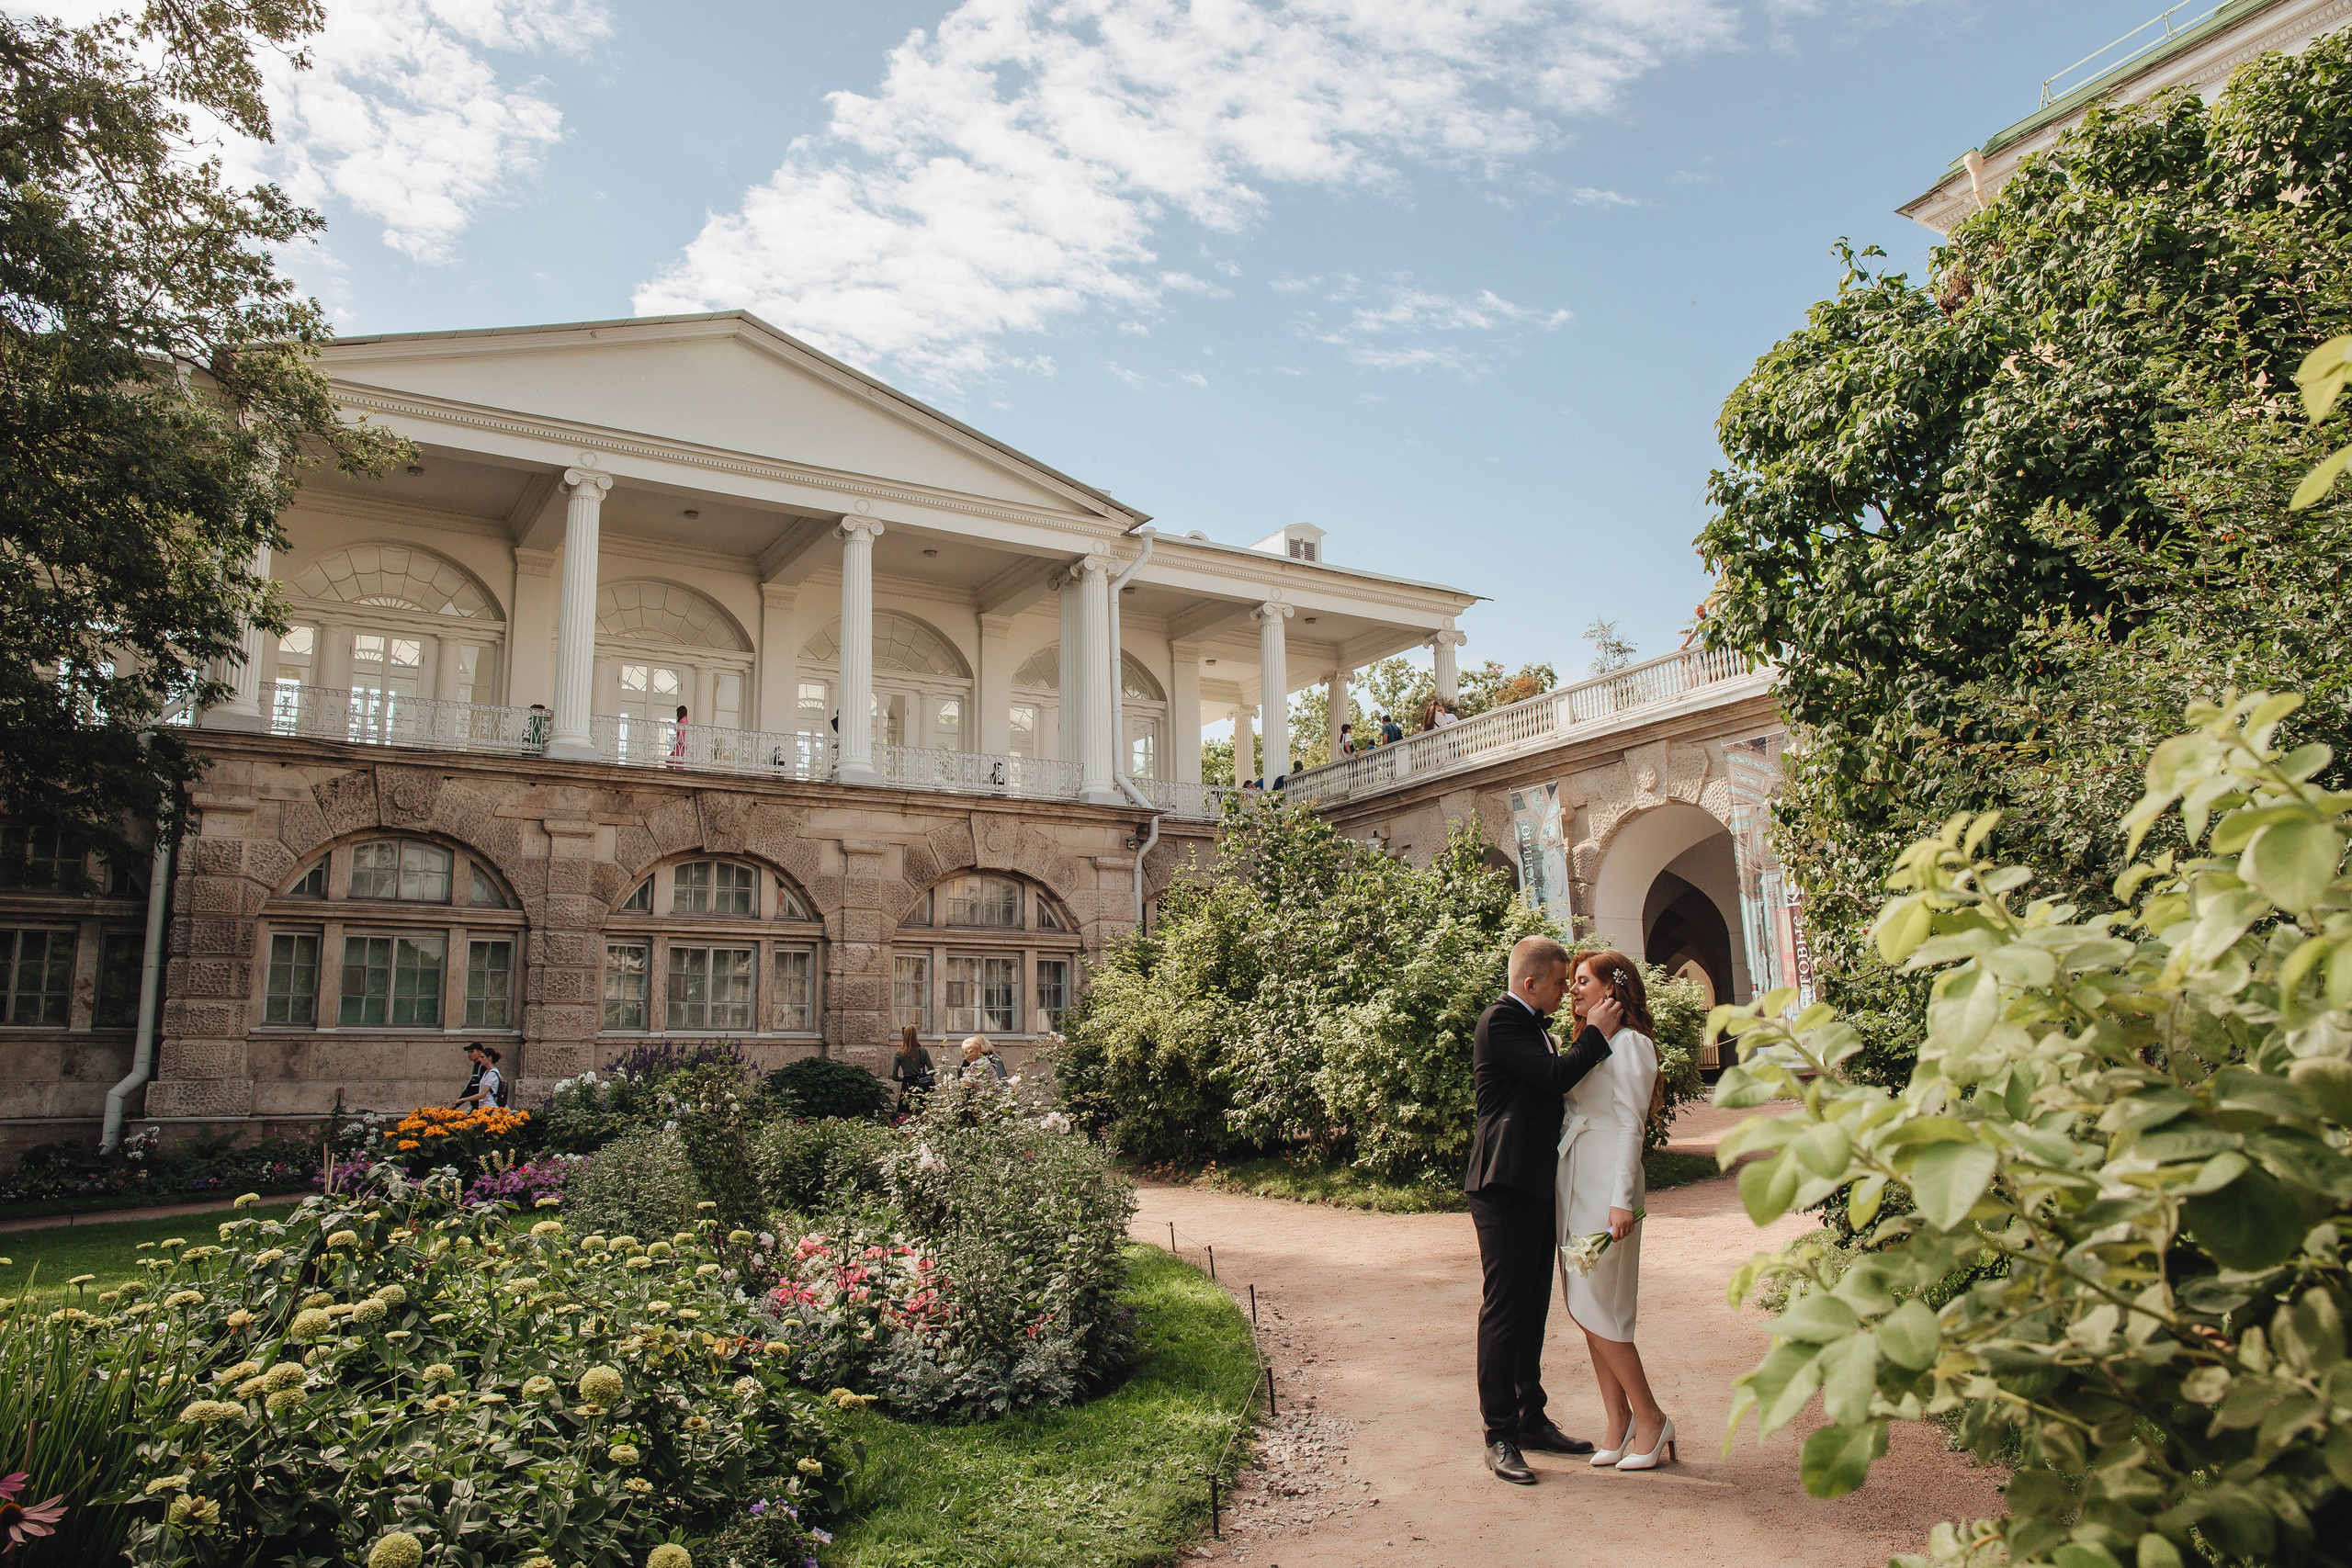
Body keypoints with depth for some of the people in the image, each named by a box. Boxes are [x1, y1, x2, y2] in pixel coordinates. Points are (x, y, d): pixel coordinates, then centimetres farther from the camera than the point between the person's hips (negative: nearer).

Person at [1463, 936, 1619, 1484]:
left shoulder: (1535, 1027, 20)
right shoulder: (1501, 1022, -12)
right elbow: (1556, 1076, -21)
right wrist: (1595, 1033, -9)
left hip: (1536, 1190, 10)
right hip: (1504, 1188, -10)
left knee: (1532, 1310, 15)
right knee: (1503, 1311, -5)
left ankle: (1532, 1419, 24)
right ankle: (1500, 1435, 1)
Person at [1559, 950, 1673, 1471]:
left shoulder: (1629, 1043, -9)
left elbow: (1630, 1125, -14)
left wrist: (1622, 1199, -18)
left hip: (1606, 1185, -9)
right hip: (1574, 1183, 9)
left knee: (1595, 1306, -7)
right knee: (1586, 1309, 7)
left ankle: (1649, 1418, 7)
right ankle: (1618, 1426, 13)